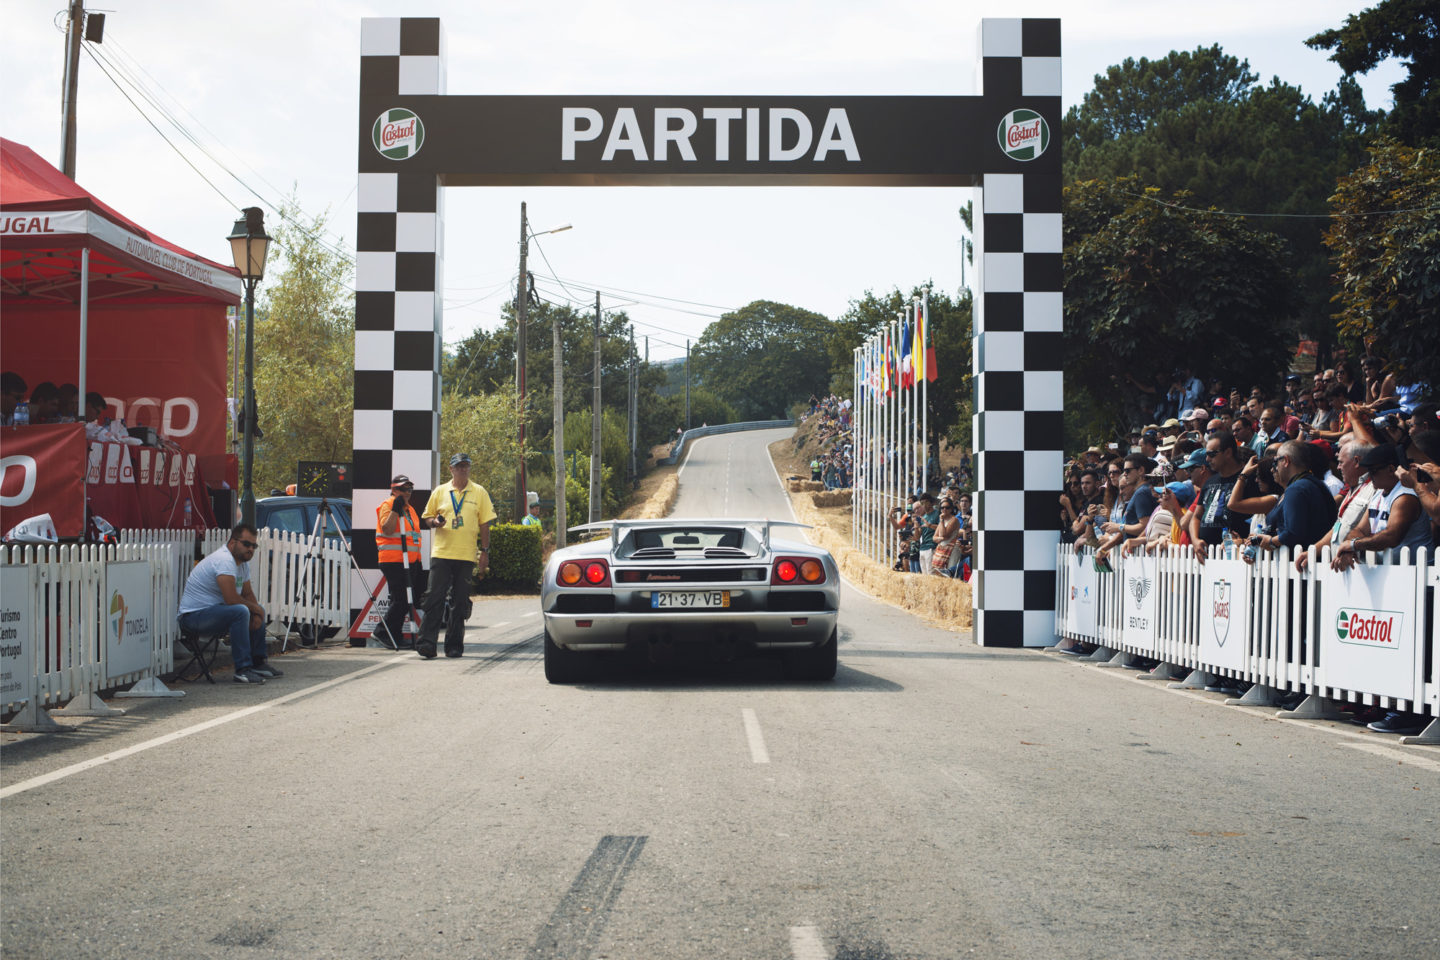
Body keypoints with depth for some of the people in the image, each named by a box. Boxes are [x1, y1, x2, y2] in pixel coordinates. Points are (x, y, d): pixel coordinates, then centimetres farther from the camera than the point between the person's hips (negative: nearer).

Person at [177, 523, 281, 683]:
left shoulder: (243, 562, 11)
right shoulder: (224, 560, -22)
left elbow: (248, 594, 18)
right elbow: (231, 599, -29)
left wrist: (257, 613, -2)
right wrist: (255, 608, -11)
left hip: (214, 610, 11)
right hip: (194, 615, -11)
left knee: (258, 612, 16)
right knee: (240, 611, -32)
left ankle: (258, 663, 17)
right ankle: (243, 669, -30)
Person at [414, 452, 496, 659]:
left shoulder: (479, 492, 8)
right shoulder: (440, 491, 9)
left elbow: (485, 523, 8)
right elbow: (427, 517, 14)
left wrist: (485, 551, 3)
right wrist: (435, 522, -9)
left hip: (466, 556, 0)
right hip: (441, 554, 0)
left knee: (460, 602, 3)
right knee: (434, 598, -7)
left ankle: (454, 645, 10)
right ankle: (426, 642, -8)